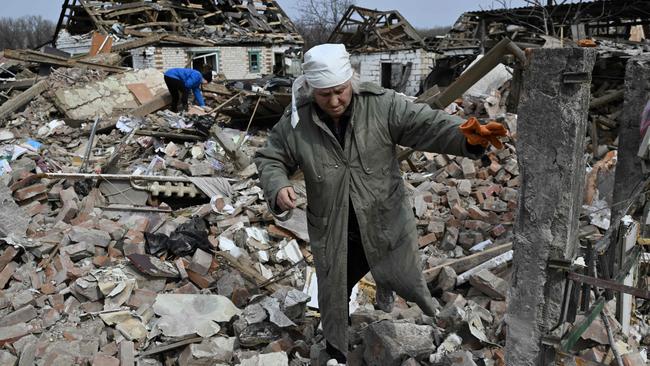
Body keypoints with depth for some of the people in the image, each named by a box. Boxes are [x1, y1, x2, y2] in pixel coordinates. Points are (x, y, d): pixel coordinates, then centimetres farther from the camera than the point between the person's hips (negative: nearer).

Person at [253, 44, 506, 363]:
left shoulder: (381, 105, -15)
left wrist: (465, 136, -45)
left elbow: (425, 124, -25)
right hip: (333, 236, 1)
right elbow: (270, 158, 1)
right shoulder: (296, 121, -10)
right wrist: (278, 188, -21)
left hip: (388, 227, -1)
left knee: (410, 291, 21)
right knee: (333, 301, 21)